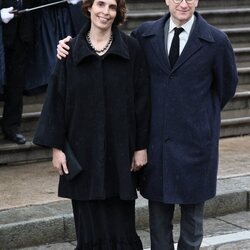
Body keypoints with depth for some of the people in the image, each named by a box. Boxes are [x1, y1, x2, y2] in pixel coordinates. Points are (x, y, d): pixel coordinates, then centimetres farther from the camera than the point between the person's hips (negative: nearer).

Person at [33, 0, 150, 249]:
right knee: (89, 220, 5)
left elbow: (141, 100, -1)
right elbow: (57, 99, 2)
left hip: (119, 149, -1)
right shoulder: (71, 50, 1)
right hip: (83, 149, 1)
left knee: (120, 220, 2)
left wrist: (141, 146, -3)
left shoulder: (131, 49, -2)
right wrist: (56, 146, -2)